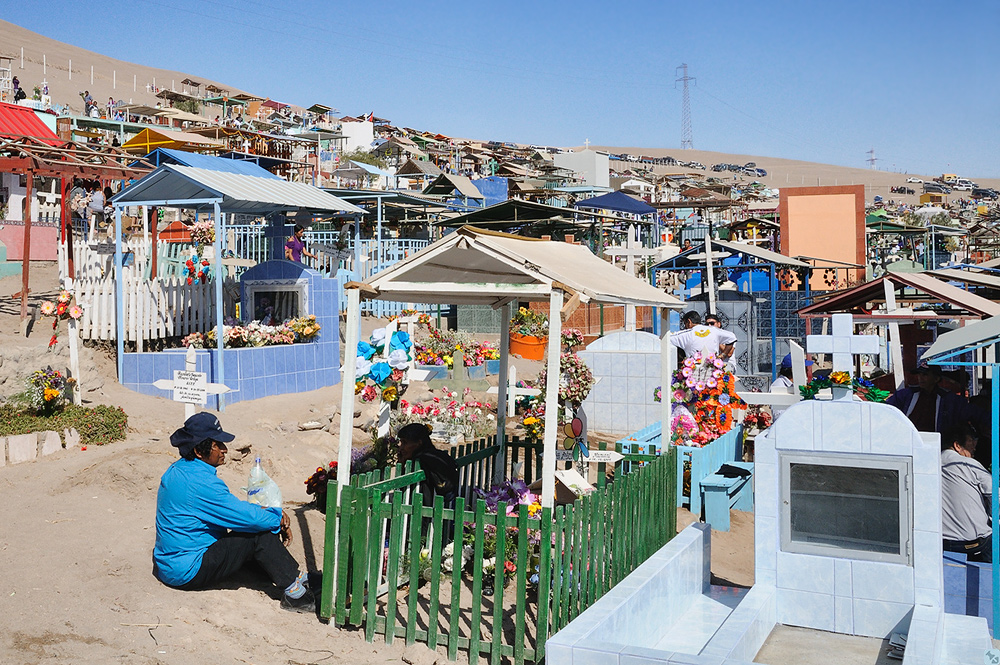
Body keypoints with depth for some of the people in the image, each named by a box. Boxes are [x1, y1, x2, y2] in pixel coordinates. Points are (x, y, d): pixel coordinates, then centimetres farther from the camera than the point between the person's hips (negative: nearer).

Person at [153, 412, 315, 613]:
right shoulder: (200, 482, -25)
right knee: (261, 535, -14)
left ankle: (296, 578, 13)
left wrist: (270, 513, 3)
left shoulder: (180, 469, 8)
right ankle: (294, 592, -6)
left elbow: (233, 507, 14)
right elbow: (248, 517, -22)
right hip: (188, 571, -10)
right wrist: (278, 517, -3)